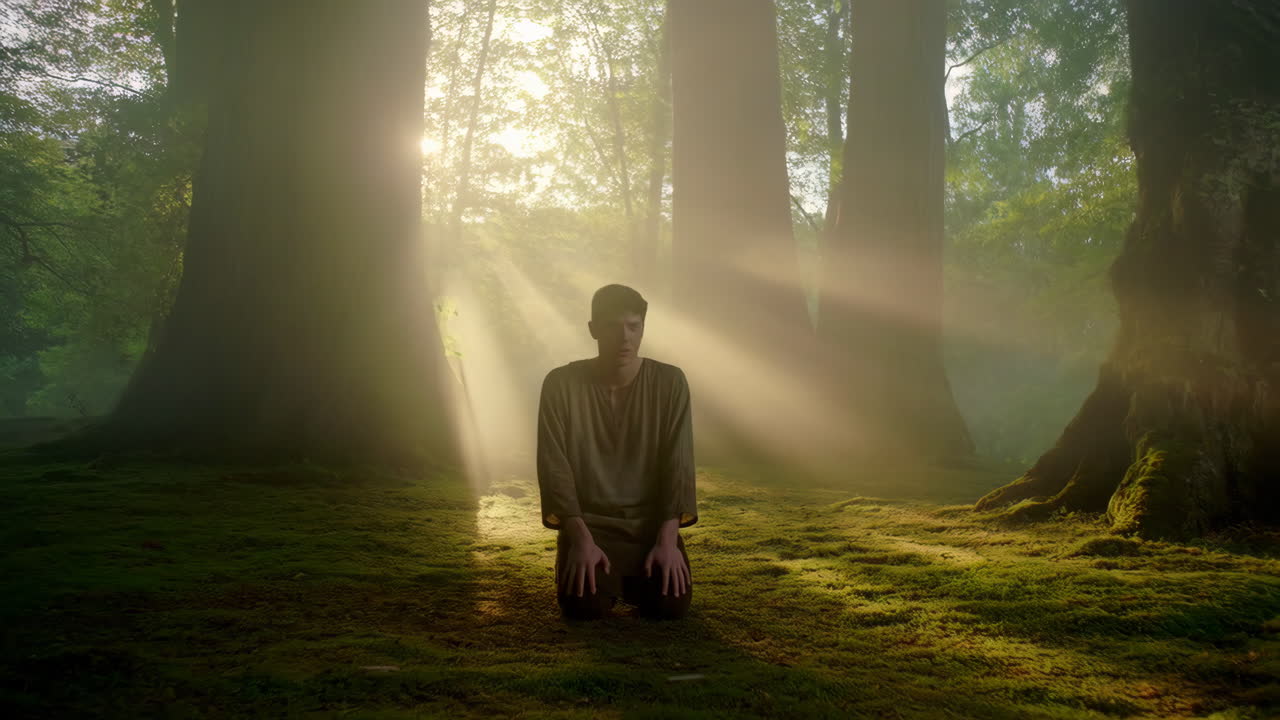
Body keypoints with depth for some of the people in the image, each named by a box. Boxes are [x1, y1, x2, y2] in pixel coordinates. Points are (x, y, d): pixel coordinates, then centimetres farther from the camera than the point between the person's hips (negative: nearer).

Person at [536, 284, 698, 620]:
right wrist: (581, 539, -23)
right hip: (588, 522, -1)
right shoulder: (561, 384, -7)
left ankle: (637, 577, 16)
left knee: (672, 602, -21)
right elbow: (554, 468, -11)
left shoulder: (670, 382, -4)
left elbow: (678, 465, -9)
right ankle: (604, 573, 13)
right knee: (584, 604, -25)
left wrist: (667, 540, -21)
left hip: (651, 522, 1)